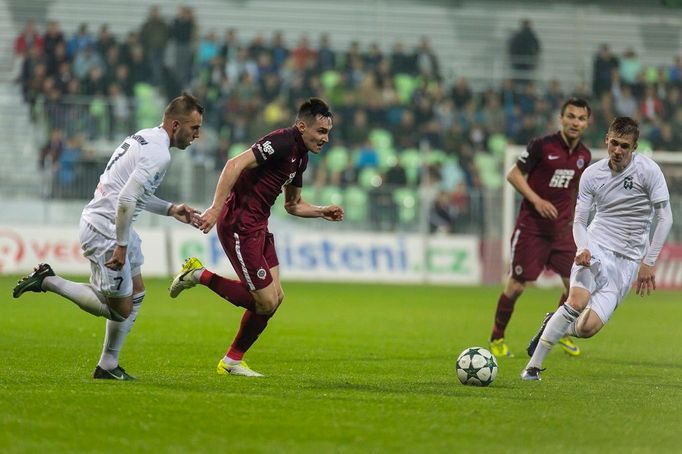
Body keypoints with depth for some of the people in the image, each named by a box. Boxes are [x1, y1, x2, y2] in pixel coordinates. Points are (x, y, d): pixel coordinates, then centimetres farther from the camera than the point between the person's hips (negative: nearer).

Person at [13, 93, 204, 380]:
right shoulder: (159, 154, -20)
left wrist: (170, 210, 18)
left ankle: (108, 366, 21)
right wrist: (122, 245, -21)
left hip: (106, 224, 10)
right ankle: (48, 282, 0)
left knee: (136, 293, 16)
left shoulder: (144, 139, 11)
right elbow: (126, 200, -27)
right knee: (119, 309, -2)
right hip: (105, 232, -10)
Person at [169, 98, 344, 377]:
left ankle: (232, 361, 18)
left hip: (258, 227, 10)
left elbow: (293, 205, 27)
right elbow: (235, 165, -26)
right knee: (266, 302, -9)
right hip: (239, 225, -10)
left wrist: (323, 212, 10)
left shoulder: (301, 156, 15)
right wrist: (215, 209, -31)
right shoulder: (281, 142, -16)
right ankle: (200, 276, 4)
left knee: (275, 297, 8)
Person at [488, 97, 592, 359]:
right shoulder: (541, 146, -12)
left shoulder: (584, 156, 5)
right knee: (516, 286, -3)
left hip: (561, 230, 5)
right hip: (531, 227, -5)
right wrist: (537, 200, -19)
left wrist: (572, 219, 16)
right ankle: (497, 339, 16)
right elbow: (514, 175, -8)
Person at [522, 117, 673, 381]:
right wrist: (583, 248, -16)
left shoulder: (648, 170, -6)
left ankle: (555, 325, 23)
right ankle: (533, 366, -14)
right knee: (577, 302, -29)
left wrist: (648, 262, -9)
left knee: (586, 328, -14)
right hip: (595, 248, 0)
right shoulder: (592, 174, 1)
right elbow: (579, 222, 6)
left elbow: (664, 217, -4)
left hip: (627, 261, 0)